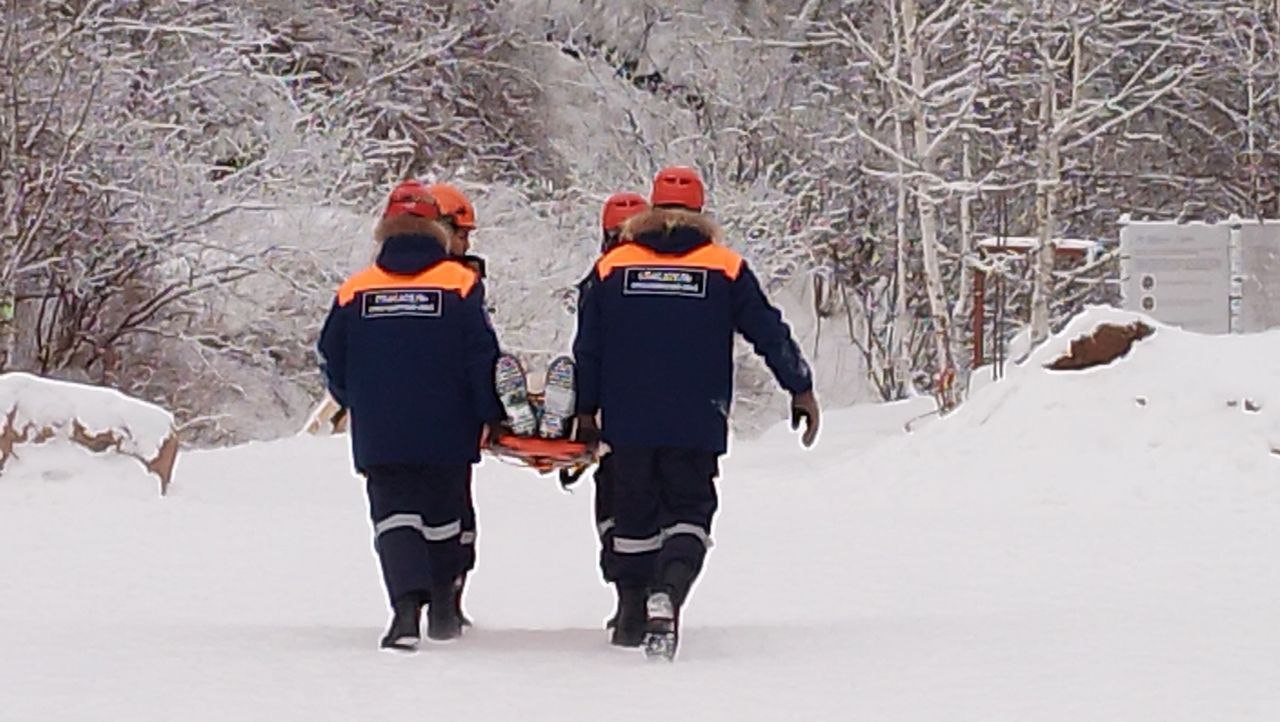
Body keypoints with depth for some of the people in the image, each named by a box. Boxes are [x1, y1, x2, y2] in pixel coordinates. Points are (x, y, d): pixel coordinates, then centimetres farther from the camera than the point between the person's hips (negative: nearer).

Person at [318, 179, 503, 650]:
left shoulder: (355, 291, 0)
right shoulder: (461, 284, -5)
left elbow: (333, 365, 7)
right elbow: (482, 359, -6)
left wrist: (359, 406, 24)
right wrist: (492, 416, 4)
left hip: (379, 436, 0)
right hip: (447, 434, 0)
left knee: (394, 518, -2)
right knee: (444, 519, 16)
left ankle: (407, 606, -25)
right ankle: (442, 609, 27)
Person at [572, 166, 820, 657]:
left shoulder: (611, 267, 5)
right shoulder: (725, 268, 1)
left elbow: (587, 347, 8)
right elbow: (769, 333, 5)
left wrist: (586, 410, 16)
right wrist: (801, 388, 14)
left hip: (627, 421, 2)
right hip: (696, 426, -2)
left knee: (634, 516, 15)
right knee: (688, 512, 1)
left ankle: (633, 615, 22)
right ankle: (667, 594, -26)